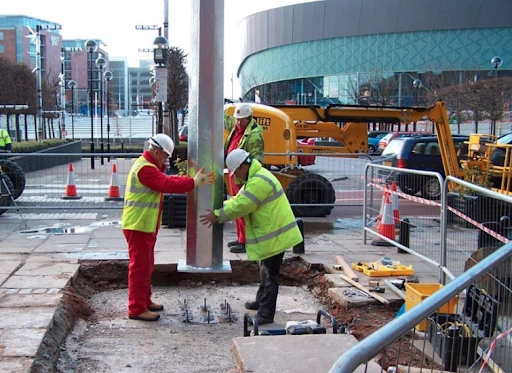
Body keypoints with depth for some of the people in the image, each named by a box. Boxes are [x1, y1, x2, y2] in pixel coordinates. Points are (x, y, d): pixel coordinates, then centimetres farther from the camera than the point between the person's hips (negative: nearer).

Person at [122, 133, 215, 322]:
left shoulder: (148, 165, 16)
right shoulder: (145, 168, -20)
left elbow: (166, 180, 14)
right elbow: (167, 184, -28)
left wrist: (193, 179, 3)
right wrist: (194, 182, -27)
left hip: (146, 225, 11)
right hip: (138, 226, -11)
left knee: (146, 265, 18)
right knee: (140, 267, -4)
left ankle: (145, 301, 29)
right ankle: (137, 309, 2)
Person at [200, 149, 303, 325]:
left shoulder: (259, 181, -24)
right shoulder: (255, 178, 12)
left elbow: (241, 205, -26)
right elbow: (238, 200, 13)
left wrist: (218, 215, -17)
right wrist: (218, 210, 1)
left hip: (274, 234, -11)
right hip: (270, 232, 11)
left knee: (269, 274, -5)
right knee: (265, 271, 23)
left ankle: (266, 314, 1)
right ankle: (261, 301, 38)